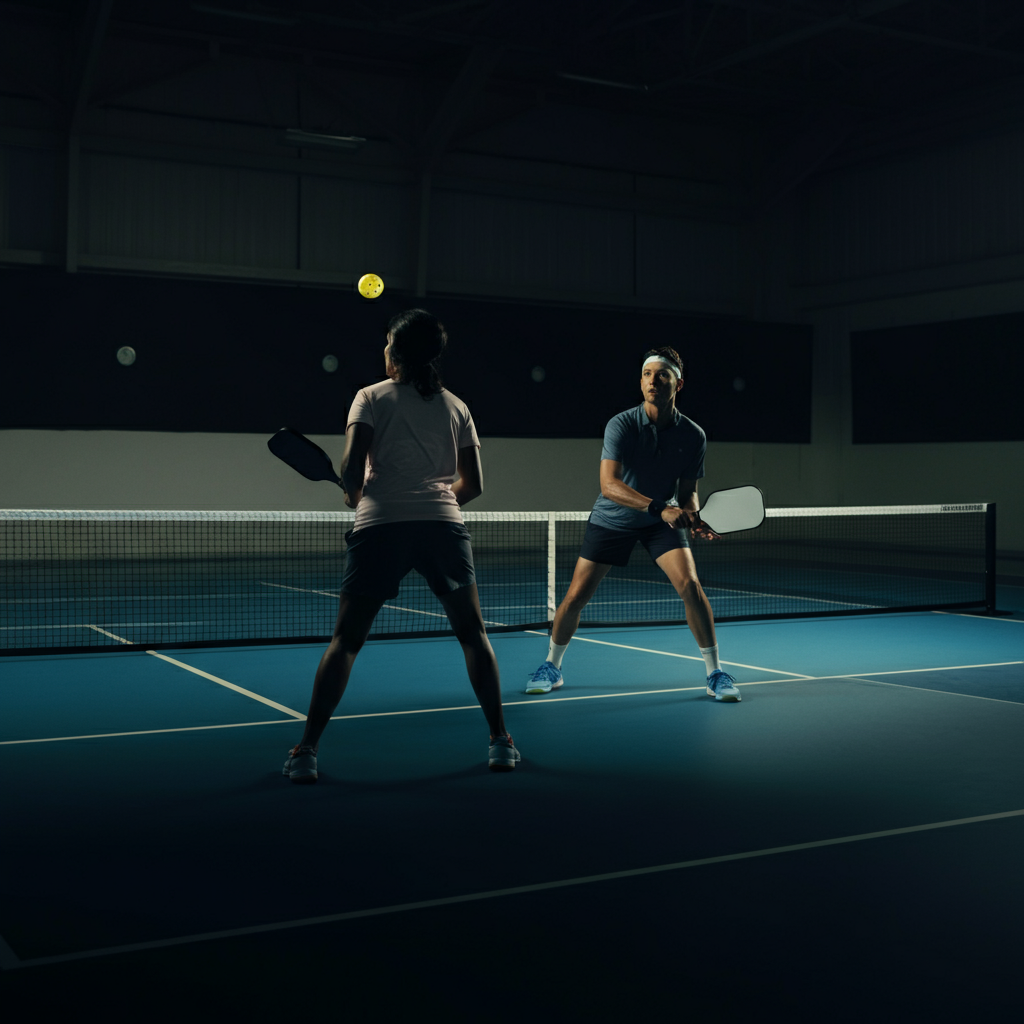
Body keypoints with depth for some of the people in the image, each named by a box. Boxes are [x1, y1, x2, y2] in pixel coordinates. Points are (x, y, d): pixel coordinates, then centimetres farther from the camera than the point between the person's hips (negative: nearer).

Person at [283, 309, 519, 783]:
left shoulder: (372, 397, 6)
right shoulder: (456, 407, 15)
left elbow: (351, 467, -5)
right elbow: (474, 485, 13)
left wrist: (353, 495, 15)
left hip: (380, 525, -2)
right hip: (443, 524, 2)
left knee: (345, 640, 5)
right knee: (473, 633, 15)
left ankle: (306, 750, 4)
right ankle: (500, 742, 15)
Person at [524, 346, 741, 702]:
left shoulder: (693, 435, -12)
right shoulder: (621, 425, -21)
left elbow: (687, 491, -1)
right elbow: (609, 485, -32)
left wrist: (693, 516, -24)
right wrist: (659, 507, -42)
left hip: (663, 520, 1)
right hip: (611, 520, -1)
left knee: (690, 585, -18)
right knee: (576, 596, -1)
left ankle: (715, 673, -3)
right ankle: (551, 667, 22)